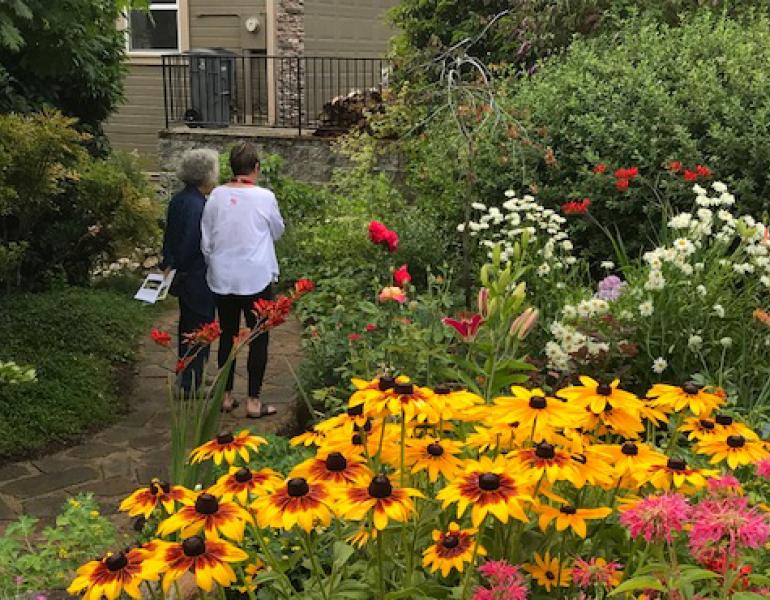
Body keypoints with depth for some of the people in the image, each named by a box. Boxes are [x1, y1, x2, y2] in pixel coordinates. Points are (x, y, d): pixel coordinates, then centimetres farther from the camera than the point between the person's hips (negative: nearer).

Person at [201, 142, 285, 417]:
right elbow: (277, 232, 5)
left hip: (222, 279, 4)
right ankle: (253, 401, 9)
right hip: (256, 279, -3)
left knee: (227, 336, 15)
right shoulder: (264, 197, -11)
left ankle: (226, 396, 23)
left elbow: (206, 241, 3)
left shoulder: (217, 196, -3)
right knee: (258, 339, 6)